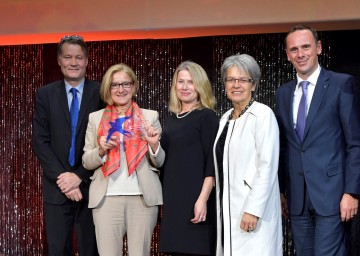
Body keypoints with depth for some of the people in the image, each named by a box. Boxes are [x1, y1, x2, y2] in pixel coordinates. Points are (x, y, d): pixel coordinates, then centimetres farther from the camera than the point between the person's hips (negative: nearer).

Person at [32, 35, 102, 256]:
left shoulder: (101, 93, 0)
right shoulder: (45, 94, 5)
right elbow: (40, 142, 1)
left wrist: (80, 176, -10)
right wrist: (61, 178, -10)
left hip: (91, 186, -1)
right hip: (57, 188, 1)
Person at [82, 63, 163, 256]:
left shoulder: (150, 116, 8)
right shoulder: (95, 118, 10)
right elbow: (86, 162, 10)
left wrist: (154, 144, -10)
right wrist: (101, 150, -9)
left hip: (143, 196, 0)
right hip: (107, 197, 0)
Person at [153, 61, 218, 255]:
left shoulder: (206, 116, -4)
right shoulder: (172, 119, 14)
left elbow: (212, 162, -11)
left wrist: (203, 199, -19)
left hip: (195, 199, -6)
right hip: (173, 199, 6)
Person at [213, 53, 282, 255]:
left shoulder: (263, 114, -8)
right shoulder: (226, 118, 15)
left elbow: (268, 166, -15)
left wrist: (253, 209, -19)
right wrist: (222, 205, 12)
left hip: (253, 209, -7)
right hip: (228, 209, 7)